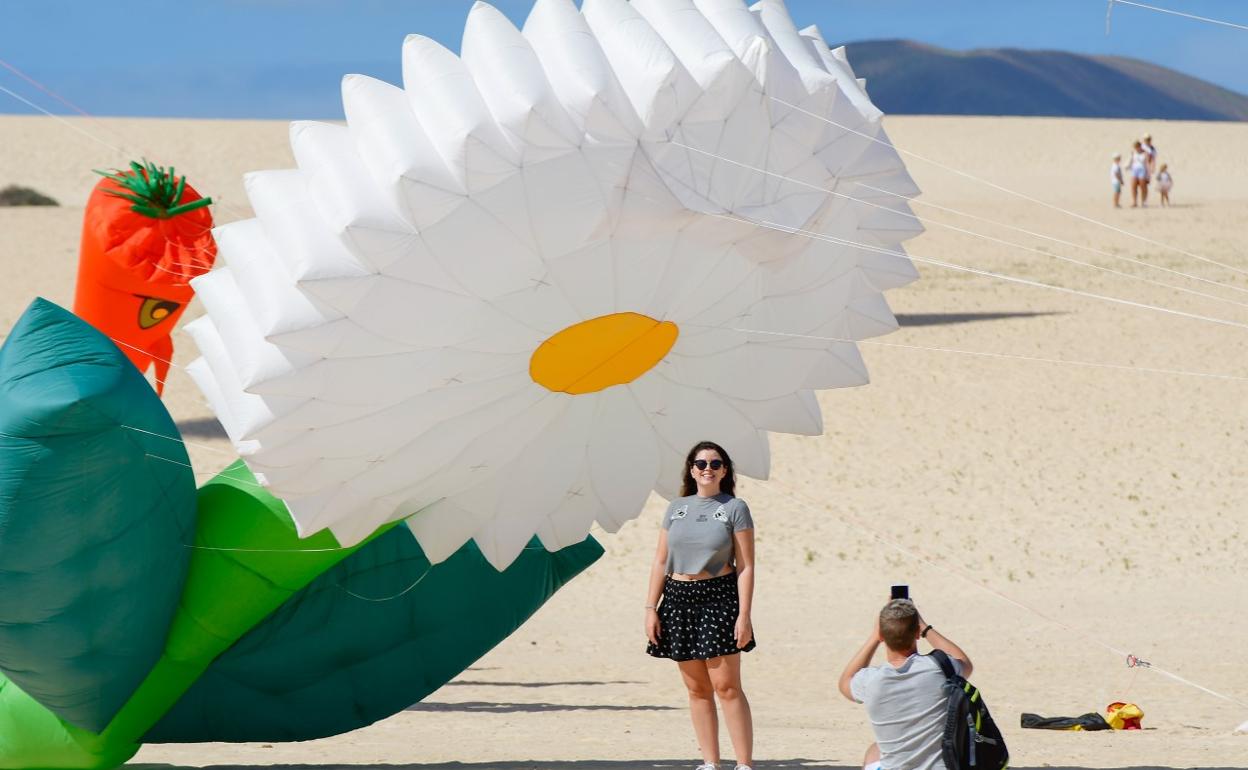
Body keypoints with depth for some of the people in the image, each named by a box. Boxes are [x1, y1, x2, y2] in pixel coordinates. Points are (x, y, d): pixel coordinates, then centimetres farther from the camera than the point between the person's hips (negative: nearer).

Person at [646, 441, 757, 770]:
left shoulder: (735, 508, 0)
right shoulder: (676, 508, 12)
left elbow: (745, 567, -3)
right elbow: (660, 561, 13)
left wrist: (744, 616, -11)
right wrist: (651, 608, 4)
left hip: (718, 598, -4)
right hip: (678, 598, 5)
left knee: (726, 686, -10)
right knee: (697, 689, 6)